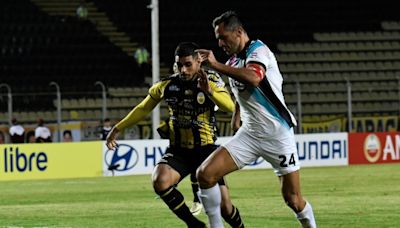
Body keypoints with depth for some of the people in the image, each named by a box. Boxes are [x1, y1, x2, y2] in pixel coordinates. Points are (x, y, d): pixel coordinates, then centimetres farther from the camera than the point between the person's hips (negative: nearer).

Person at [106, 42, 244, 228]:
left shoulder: (211, 80, -8)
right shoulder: (167, 85, -2)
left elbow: (229, 107, -26)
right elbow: (143, 109, 13)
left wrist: (209, 91, -43)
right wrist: (117, 129, 15)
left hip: (206, 149, -1)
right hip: (178, 150, 1)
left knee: (223, 204, -8)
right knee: (160, 181, -30)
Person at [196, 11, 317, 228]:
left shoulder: (258, 50, -11)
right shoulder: (233, 62, 12)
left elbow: (253, 78, -35)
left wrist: (216, 65, -32)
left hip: (277, 134, -7)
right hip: (249, 134, 7)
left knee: (292, 199, -3)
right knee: (205, 173, -12)